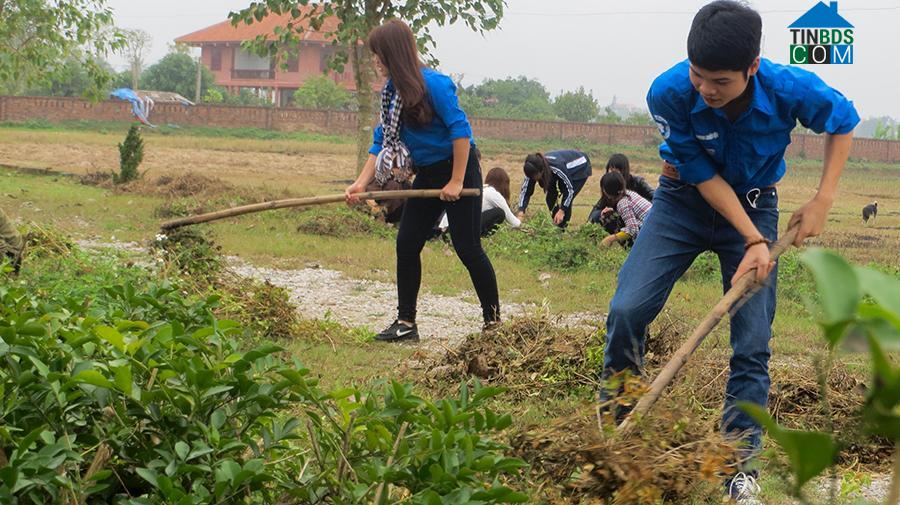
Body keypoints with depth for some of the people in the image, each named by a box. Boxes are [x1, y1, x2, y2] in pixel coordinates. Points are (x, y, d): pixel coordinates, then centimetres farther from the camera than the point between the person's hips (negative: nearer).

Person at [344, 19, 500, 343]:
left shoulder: (434, 84, -21)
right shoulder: (391, 91, 3)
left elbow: (460, 130, -21)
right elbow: (382, 141, 5)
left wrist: (456, 182, -20)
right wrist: (361, 183, -5)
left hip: (458, 170, -8)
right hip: (427, 176, 8)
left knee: (467, 248, -5)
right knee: (406, 244, 3)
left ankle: (493, 320, 9)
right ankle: (405, 323, 11)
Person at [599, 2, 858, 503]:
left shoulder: (791, 89, -29)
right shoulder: (670, 93, -30)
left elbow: (844, 122, -6)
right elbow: (702, 175, -19)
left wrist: (823, 202, -12)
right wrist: (753, 240, -24)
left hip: (754, 204, 0)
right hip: (685, 199, 0)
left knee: (753, 344, -3)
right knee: (627, 311, -13)